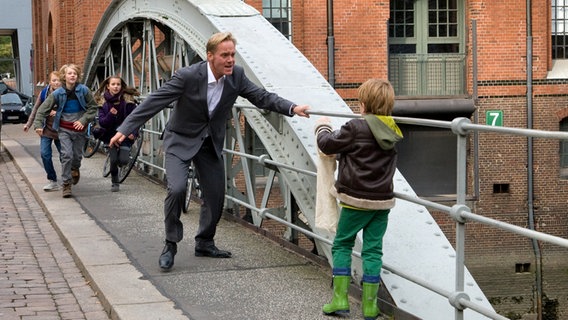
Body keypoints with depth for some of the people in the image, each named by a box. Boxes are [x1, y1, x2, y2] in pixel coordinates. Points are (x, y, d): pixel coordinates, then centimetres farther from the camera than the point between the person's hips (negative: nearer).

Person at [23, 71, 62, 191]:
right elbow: (36, 109, 9)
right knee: (45, 154, -8)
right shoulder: (44, 93, 0)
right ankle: (52, 181, 4)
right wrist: (29, 124, 10)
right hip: (47, 129, 2)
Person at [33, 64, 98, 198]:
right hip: (64, 129, -1)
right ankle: (66, 185, -5)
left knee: (77, 155, 10)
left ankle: (75, 169, 46)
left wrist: (83, 120, -11)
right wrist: (38, 125, -11)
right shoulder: (58, 93, -8)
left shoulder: (84, 90, -7)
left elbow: (93, 107, 0)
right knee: (67, 155, -13)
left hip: (79, 128, 1)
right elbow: (43, 109, -3)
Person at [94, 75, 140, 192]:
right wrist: (110, 115, -29)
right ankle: (115, 182, 17)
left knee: (123, 160, -12)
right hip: (111, 134, 1)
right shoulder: (102, 101, -6)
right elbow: (102, 122, -9)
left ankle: (125, 152, 27)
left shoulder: (128, 99, -10)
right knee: (113, 160, -8)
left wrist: (133, 133, -20)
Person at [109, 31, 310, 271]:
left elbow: (262, 97, -4)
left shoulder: (236, 75, -10)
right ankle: (170, 244, -4)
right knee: (176, 189, -22)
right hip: (181, 140, -5)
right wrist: (125, 129, -26)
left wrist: (292, 108, -20)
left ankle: (204, 243, 28)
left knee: (215, 195, 7)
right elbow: (154, 101, -22)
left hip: (211, 143, 5)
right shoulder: (188, 75, -24)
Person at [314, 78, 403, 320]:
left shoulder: (356, 128, -15)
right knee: (373, 250, 9)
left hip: (357, 200, -5)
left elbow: (328, 145, -5)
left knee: (341, 245, 10)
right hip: (383, 200, 5)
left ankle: (340, 299, 6)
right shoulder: (392, 131, 6)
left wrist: (322, 127, 14)